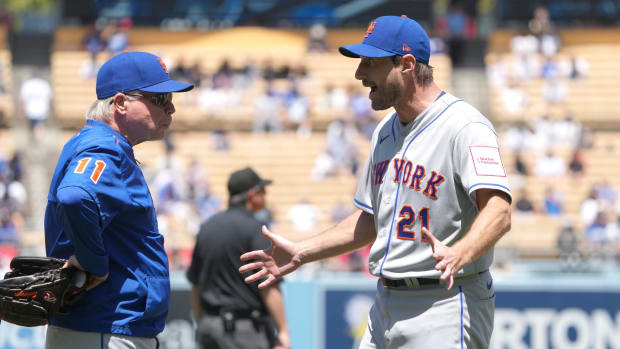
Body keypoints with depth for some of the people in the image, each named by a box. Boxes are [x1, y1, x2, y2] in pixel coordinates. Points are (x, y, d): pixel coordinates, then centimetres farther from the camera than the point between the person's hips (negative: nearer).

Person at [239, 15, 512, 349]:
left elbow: (499, 211, -28)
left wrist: (458, 256, -47)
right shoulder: (386, 131, 15)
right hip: (386, 305, 9)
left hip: (446, 304, -9)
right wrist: (302, 253, 19)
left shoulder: (464, 126, -15)